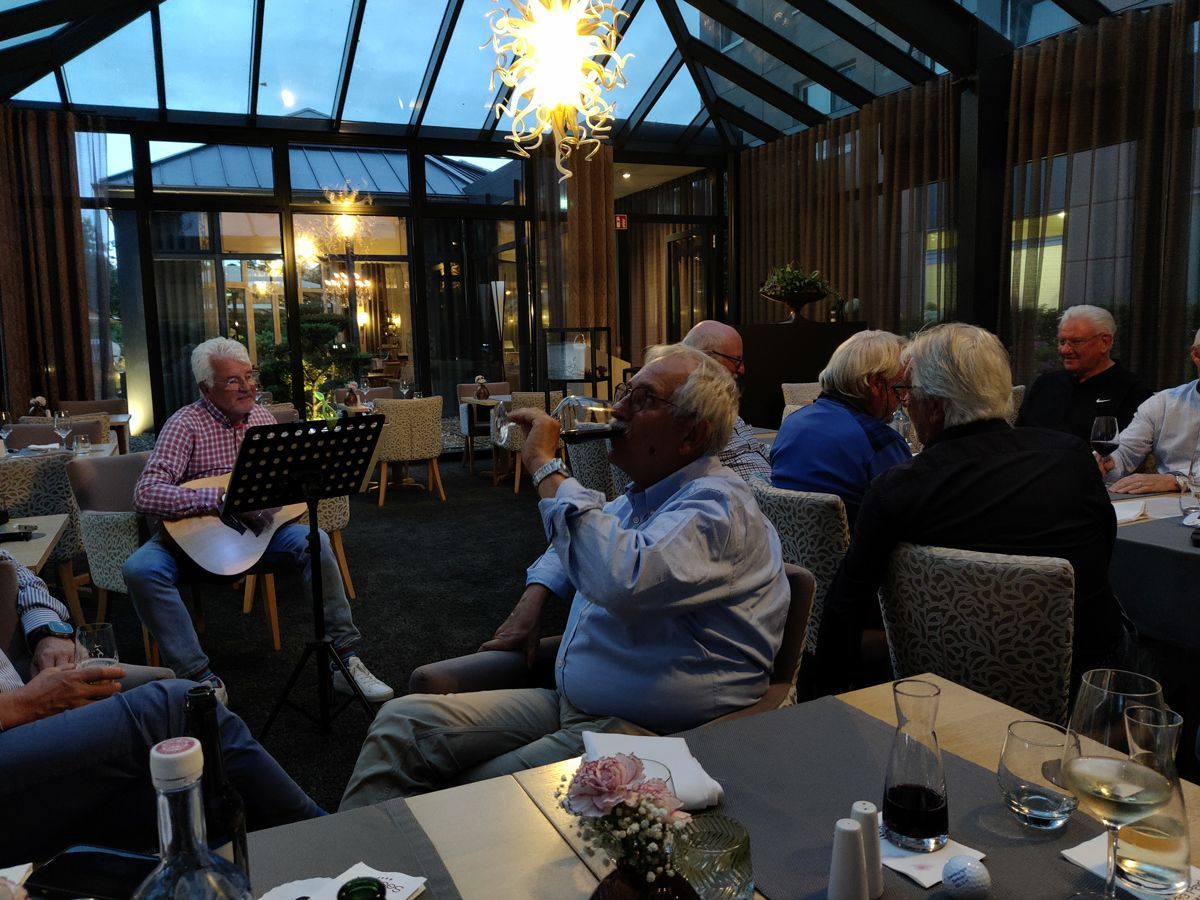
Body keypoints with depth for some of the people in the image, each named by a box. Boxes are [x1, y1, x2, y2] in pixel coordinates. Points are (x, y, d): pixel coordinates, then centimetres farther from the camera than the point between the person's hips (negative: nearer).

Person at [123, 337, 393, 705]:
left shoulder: (262, 416, 5)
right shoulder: (186, 425, -14)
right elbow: (146, 495, -26)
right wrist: (223, 499, -33)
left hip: (255, 525, 4)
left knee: (313, 541, -24)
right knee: (141, 569, -32)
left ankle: (345, 657, -19)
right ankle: (202, 678, -26)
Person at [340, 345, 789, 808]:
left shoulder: (718, 506, -17)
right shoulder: (640, 498, 14)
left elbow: (621, 581, -36)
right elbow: (574, 544, 35)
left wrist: (546, 466, -25)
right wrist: (533, 600, 15)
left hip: (647, 730, -9)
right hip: (568, 701, 9)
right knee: (402, 722, -3)